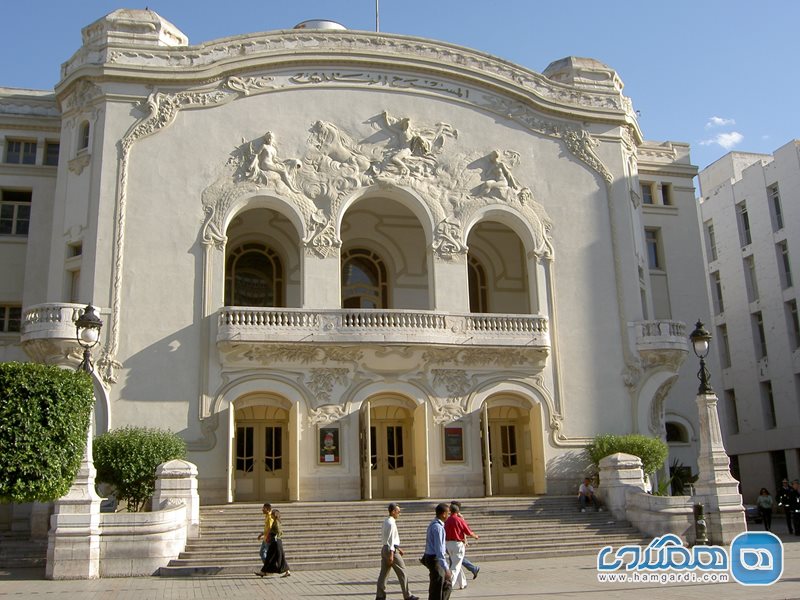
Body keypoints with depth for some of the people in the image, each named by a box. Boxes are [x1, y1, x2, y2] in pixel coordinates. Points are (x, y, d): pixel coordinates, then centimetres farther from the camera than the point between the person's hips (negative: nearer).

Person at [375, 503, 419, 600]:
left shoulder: (386, 522, 13)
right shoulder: (391, 523, -17)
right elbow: (390, 539, -21)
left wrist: (398, 548, 24)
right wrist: (391, 554, -22)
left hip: (384, 549, 9)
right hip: (391, 549, -9)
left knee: (383, 573, 9)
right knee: (402, 572, 1)